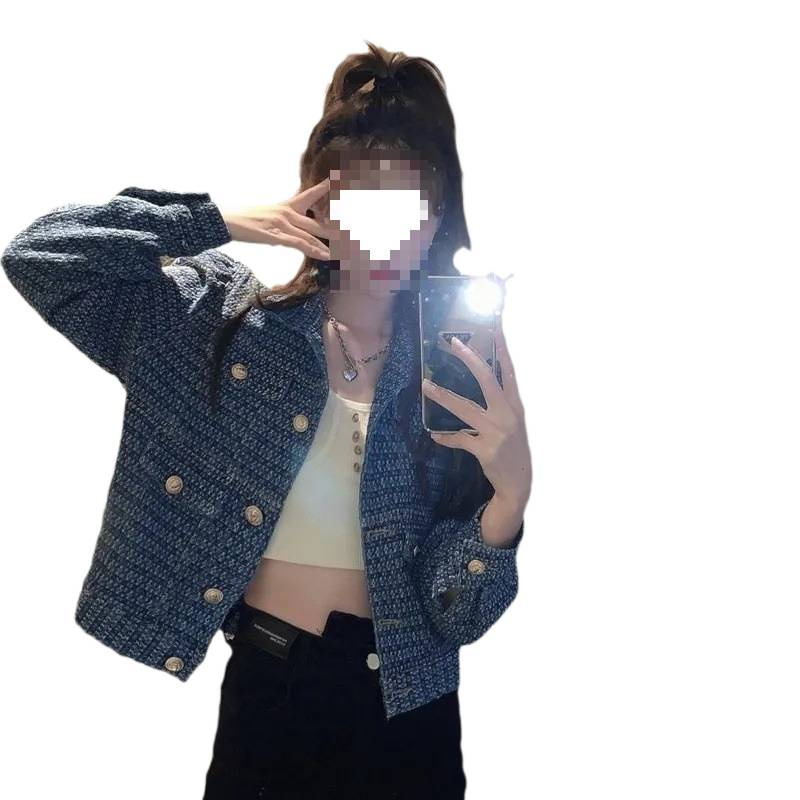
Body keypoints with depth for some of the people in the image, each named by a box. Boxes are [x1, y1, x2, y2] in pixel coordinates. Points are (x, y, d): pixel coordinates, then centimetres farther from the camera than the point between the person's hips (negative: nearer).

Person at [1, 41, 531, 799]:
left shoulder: (458, 368, -8)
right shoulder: (222, 322, -7)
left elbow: (450, 615, -10)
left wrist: (510, 491, -29)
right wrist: (220, 222, -18)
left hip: (403, 717, 1)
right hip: (263, 694, 0)